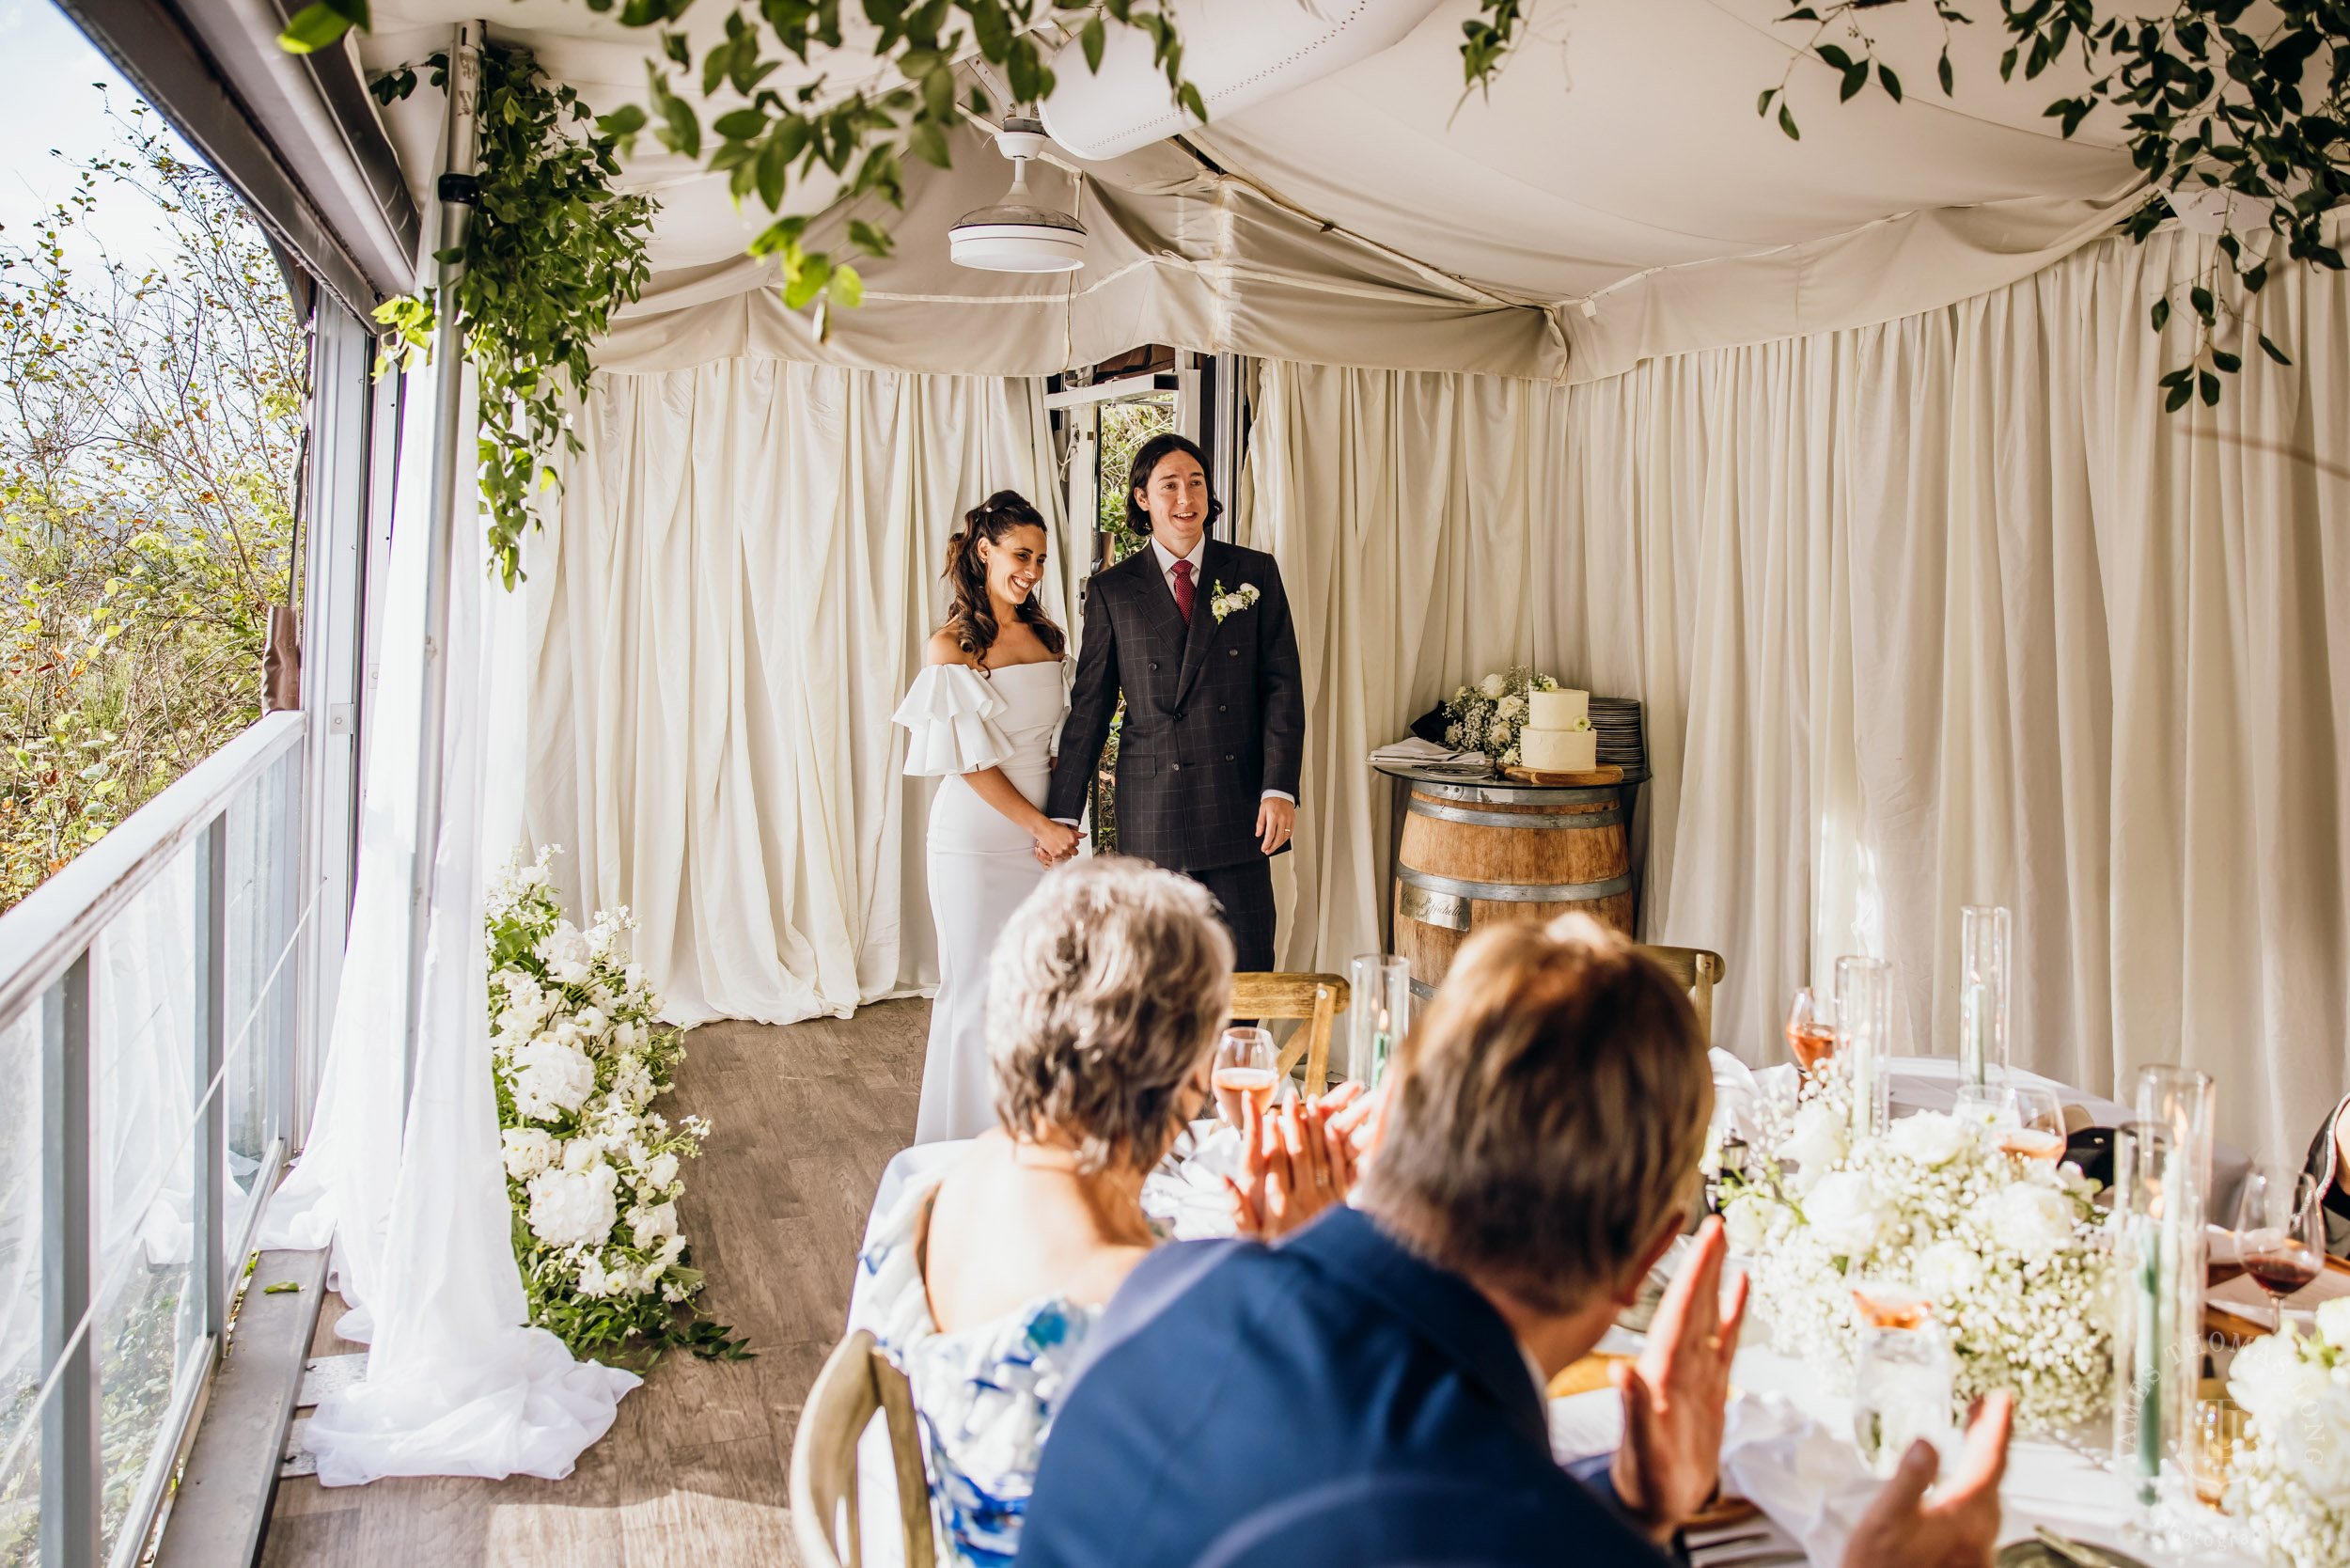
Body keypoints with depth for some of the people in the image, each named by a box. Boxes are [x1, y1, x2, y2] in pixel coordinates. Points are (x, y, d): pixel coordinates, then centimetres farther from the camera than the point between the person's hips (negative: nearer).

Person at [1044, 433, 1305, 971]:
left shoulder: (1255, 573, 7)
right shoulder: (1112, 590, 6)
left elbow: (1282, 685, 2)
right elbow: (1089, 705, 7)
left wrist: (1279, 788, -8)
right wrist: (1063, 811, 4)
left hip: (1239, 808, 0)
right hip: (1151, 813, 0)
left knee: (1249, 969, 2)